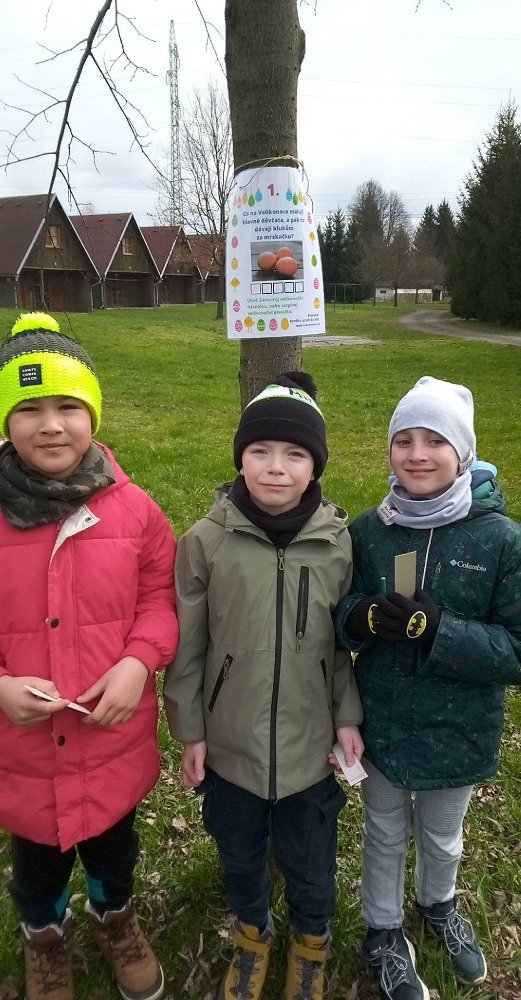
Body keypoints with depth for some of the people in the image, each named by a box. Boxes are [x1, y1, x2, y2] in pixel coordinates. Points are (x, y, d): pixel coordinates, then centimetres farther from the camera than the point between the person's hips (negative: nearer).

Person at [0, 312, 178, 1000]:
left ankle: (115, 917, 60)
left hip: (115, 738, 1)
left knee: (114, 845, 27)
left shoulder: (132, 508, -11)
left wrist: (138, 662, -19)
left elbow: (161, 595, -3)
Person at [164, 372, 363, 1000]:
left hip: (310, 746, 0)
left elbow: (345, 642, 2)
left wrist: (347, 717, -2)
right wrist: (189, 730, -1)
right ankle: (252, 935, 55)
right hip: (229, 743, 0)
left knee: (310, 867, 19)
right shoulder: (206, 541, -13)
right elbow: (187, 646, -5)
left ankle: (310, 946, 52)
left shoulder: (338, 543, -10)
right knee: (240, 857, 24)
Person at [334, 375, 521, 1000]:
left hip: (456, 733, 0)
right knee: (384, 835, 24)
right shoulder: (367, 531, -11)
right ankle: (384, 932, 51)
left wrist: (435, 629, -32)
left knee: (442, 839, 27)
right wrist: (362, 618, -27)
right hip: (380, 726, 1)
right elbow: (334, 619, -4)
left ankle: (437, 905, 59)